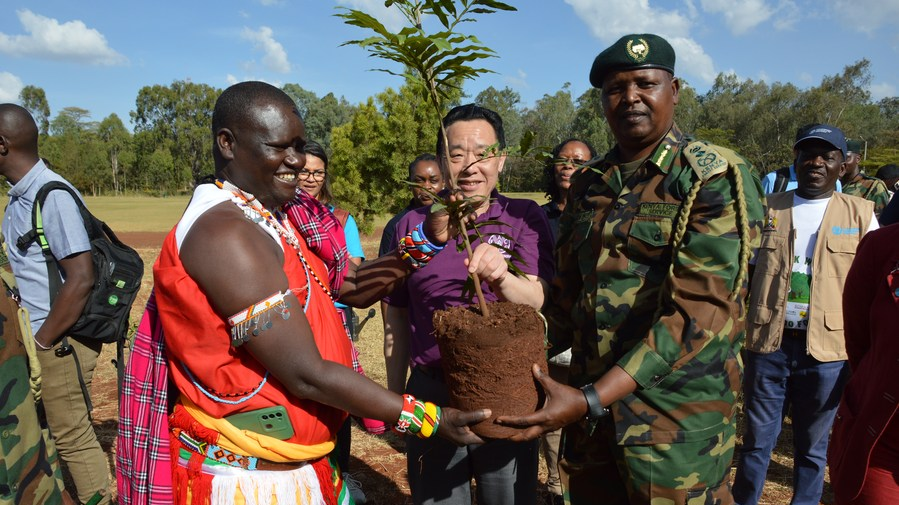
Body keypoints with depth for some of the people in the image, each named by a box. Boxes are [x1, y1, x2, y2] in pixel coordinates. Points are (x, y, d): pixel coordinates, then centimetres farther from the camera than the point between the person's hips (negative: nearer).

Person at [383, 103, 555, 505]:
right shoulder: (411, 225, 2)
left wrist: (500, 276, -36)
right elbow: (398, 318, 9)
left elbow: (536, 301, -15)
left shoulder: (524, 217, -3)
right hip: (431, 395, 1)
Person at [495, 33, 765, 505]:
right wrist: (529, 360, 3)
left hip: (676, 409, -5)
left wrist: (591, 400, -26)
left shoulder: (717, 177, -11)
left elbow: (699, 310, -21)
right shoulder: (587, 184, 7)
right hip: (590, 397, 5)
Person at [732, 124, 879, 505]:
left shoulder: (861, 214, 4)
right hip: (768, 345, 0)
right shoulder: (767, 209, 6)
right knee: (756, 441, 10)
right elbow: (743, 276, 9)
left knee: (812, 448, 14)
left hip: (828, 350, 0)